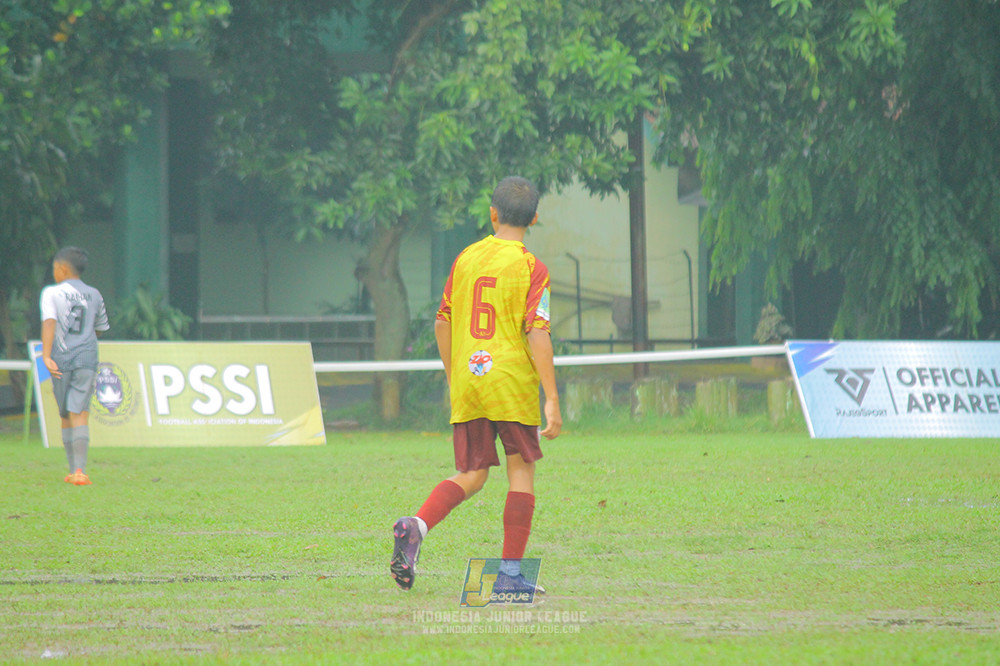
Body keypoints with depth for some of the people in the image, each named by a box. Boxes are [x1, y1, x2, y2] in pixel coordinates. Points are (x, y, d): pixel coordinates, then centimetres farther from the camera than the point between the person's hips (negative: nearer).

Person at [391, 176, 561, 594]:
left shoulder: (465, 259, 8)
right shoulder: (532, 269, -7)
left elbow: (442, 323, 13)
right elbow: (536, 335, -14)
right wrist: (552, 399, -13)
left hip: (466, 385, 4)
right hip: (513, 385, -4)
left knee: (471, 476, 11)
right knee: (521, 470, 7)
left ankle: (416, 526, -16)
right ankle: (510, 574, 4)